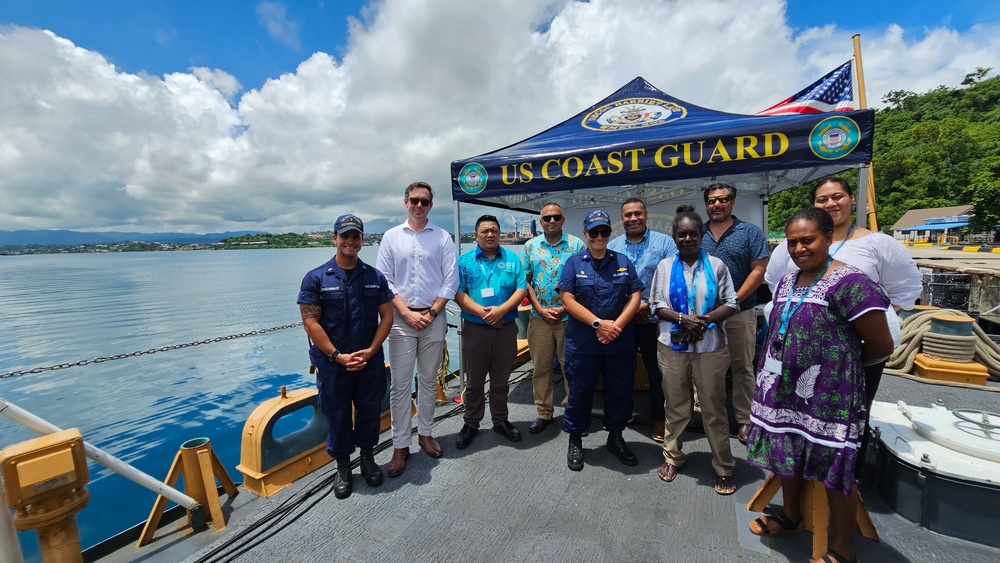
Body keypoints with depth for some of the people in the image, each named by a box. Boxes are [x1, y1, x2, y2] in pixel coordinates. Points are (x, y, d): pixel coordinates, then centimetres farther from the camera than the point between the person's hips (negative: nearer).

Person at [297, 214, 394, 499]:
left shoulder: (376, 277, 3)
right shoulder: (316, 278, -4)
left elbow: (387, 316, 1)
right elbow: (310, 322, -9)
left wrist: (371, 350, -10)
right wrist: (337, 356, -15)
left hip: (370, 361, 2)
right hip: (332, 363, -2)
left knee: (370, 411, 13)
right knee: (337, 415, 11)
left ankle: (368, 459, 35)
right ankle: (342, 468, 31)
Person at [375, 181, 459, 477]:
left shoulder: (443, 237, 4)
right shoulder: (391, 236, 5)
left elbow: (450, 280, 0)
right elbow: (384, 281, 1)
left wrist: (431, 312, -8)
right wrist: (407, 313, -9)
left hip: (433, 318, 1)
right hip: (401, 319, 0)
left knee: (429, 381, 12)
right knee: (400, 385, 2)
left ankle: (425, 433, 29)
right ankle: (400, 445, 15)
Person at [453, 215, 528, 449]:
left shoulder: (512, 259, 6)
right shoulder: (464, 261, 1)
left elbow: (522, 289, -2)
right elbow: (458, 293, -8)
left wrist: (501, 309, -16)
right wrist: (482, 312, -19)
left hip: (506, 327, 1)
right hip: (475, 328, -1)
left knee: (501, 379, 14)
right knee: (474, 380, 11)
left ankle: (501, 420, 31)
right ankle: (471, 424, 26)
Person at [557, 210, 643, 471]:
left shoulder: (624, 262, 7)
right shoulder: (574, 263, 0)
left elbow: (635, 297, 2)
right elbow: (567, 299, -9)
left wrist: (616, 325, -12)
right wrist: (599, 324, -17)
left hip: (620, 343, 3)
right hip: (582, 343, -2)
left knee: (620, 391, 13)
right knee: (579, 392, 8)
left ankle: (615, 437, 35)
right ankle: (575, 441, 27)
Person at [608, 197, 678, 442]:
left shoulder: (664, 243, -2)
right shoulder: (612, 247, 6)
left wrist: (648, 305, -16)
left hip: (654, 321, -2)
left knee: (657, 372, 9)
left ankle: (658, 418, 28)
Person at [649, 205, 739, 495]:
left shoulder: (716, 265, 0)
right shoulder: (665, 267, 3)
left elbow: (731, 304, -1)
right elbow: (657, 305, 1)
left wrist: (706, 319, -17)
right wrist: (682, 318, -15)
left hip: (710, 347, -1)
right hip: (672, 346, 1)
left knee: (714, 408, 8)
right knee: (675, 405, 14)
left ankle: (724, 467, 24)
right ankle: (672, 457, 30)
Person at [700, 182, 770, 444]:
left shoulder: (751, 232, 1)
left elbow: (759, 271, -5)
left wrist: (734, 300, -14)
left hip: (739, 312, -2)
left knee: (742, 368, 7)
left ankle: (744, 420, 19)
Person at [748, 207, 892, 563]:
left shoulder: (849, 283, -17)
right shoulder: (787, 282, 6)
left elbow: (881, 346, -11)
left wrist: (839, 364, 3)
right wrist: (778, 369, 8)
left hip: (828, 398, -7)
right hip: (785, 392, 7)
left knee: (834, 470, 9)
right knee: (786, 456, 20)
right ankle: (790, 515, 44)